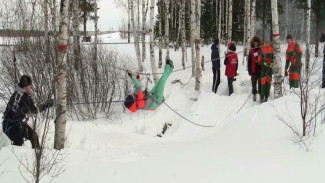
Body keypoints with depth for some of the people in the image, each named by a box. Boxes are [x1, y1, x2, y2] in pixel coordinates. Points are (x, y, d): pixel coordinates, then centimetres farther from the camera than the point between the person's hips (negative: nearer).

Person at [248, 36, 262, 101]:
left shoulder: (261, 50, 1)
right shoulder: (251, 51, 7)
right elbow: (249, 61, 9)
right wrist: (249, 70, 3)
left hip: (260, 70, -2)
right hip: (253, 71, 2)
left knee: (260, 83, 1)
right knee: (254, 84, 8)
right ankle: (254, 94, 16)